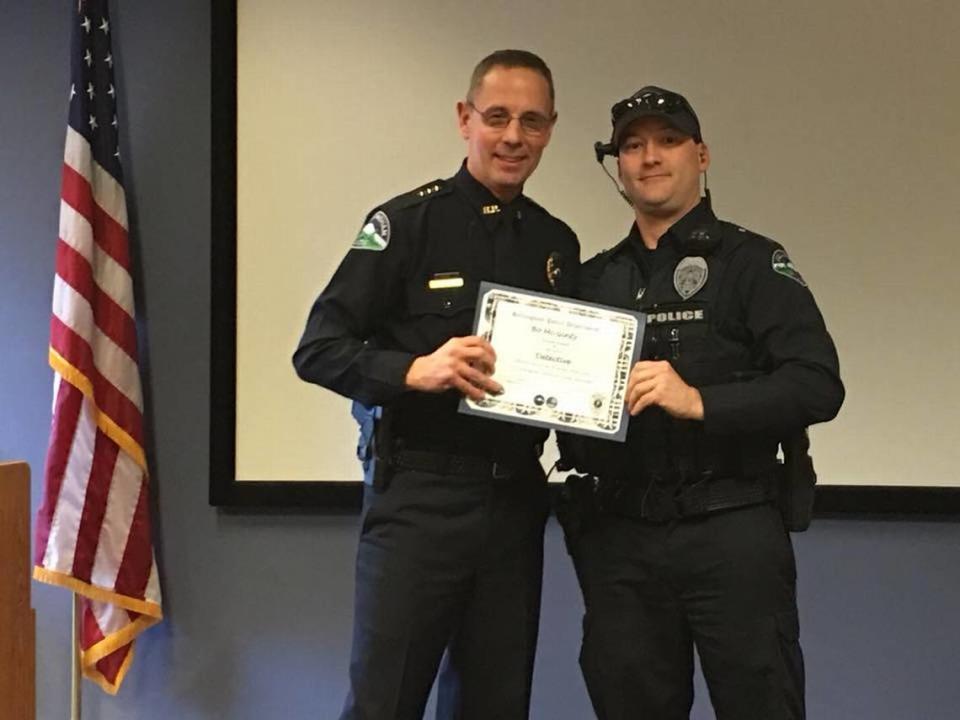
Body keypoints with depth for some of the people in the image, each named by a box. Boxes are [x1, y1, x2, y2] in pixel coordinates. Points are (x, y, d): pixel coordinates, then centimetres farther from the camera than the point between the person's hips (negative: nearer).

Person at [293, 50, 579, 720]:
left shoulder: (558, 243, 12)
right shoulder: (406, 222, -4)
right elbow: (318, 348, -9)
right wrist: (414, 369, -24)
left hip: (515, 501, 5)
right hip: (418, 495, -5)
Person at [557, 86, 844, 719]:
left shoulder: (751, 262, -1)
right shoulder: (593, 280, 14)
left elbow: (818, 385, -12)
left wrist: (699, 402, -23)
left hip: (730, 531, -4)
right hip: (617, 536, 5)